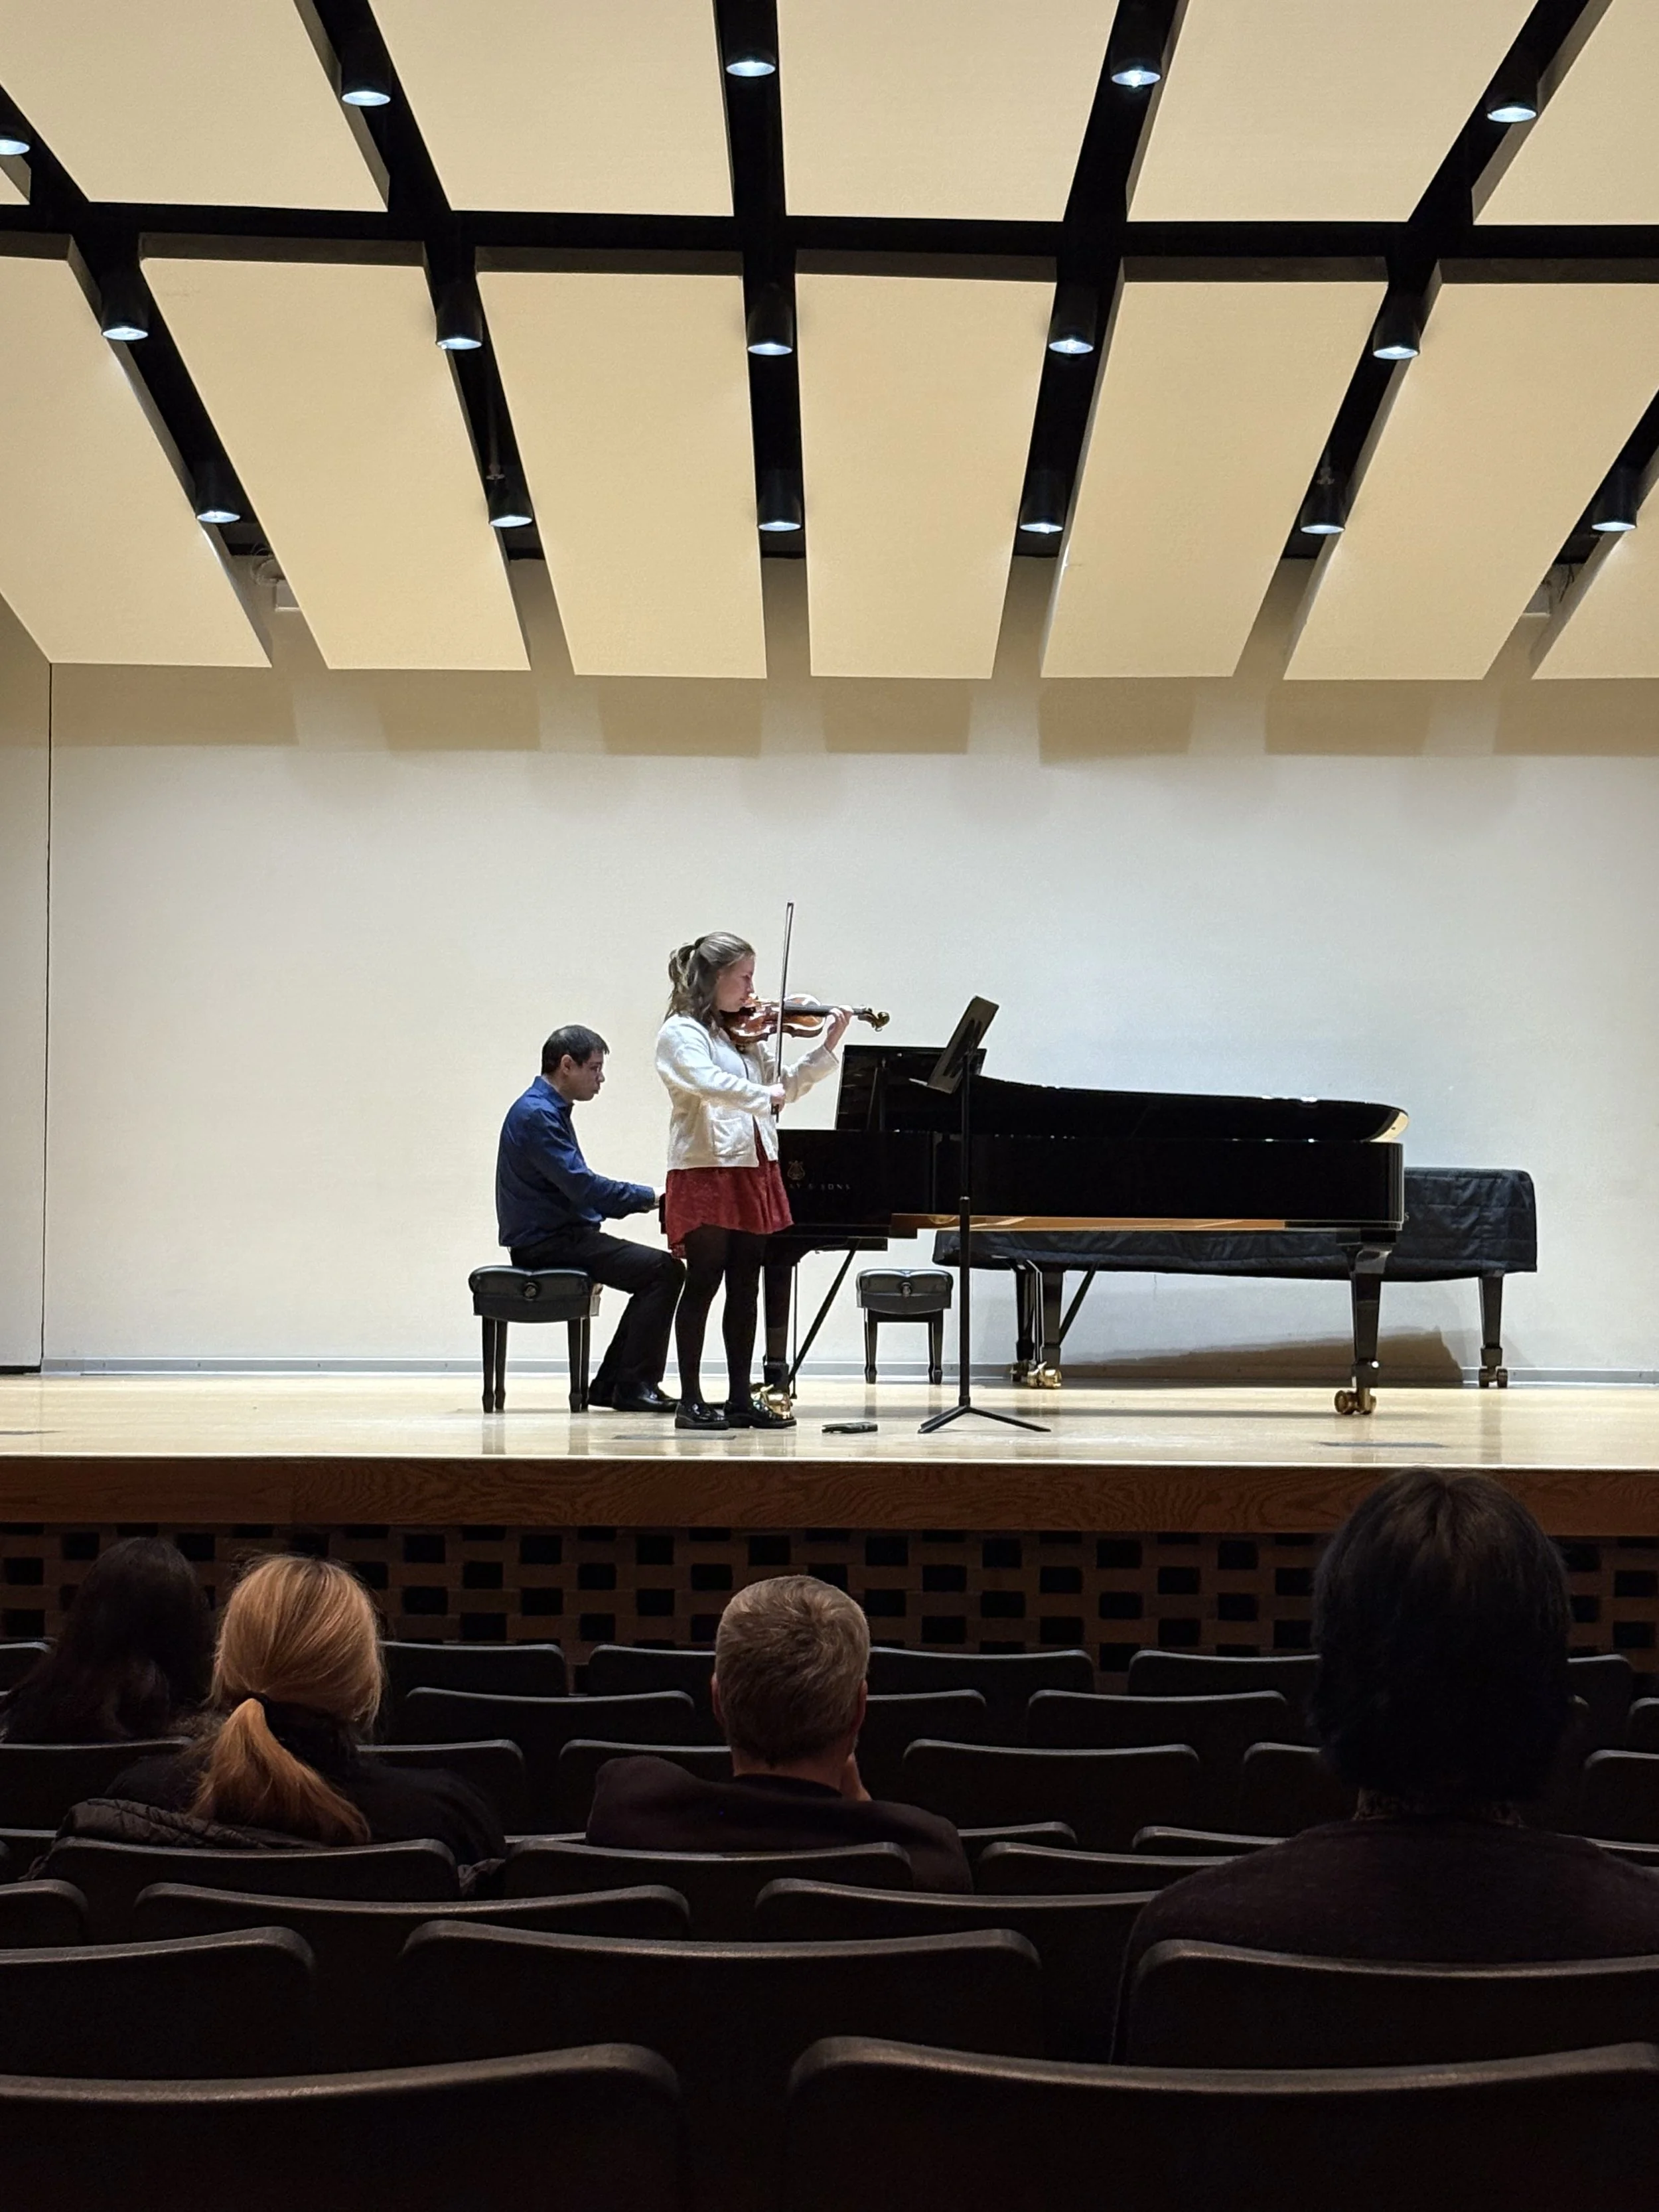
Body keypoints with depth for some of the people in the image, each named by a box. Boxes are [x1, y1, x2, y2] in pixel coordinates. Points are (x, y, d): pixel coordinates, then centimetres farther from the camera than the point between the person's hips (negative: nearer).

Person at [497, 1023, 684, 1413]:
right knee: (663, 1270, -16)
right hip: (545, 1244, -10)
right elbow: (582, 1186, -23)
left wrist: (640, 1201, 7)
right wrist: (650, 1197, -14)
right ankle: (633, 1385, -13)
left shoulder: (552, 1110, 18)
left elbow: (578, 1188, 21)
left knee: (659, 1270, 11)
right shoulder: (537, 1114, -16)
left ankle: (611, 1384, 10)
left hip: (562, 1237, 10)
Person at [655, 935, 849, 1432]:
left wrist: (827, 1049, 6)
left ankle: (740, 1398, 14)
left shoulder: (747, 1035, 14)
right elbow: (708, 1083, -24)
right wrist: (764, 1097, -25)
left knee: (745, 1288, 8)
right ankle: (691, 1401, 3)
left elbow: (784, 1086, 14)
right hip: (705, 1172, -7)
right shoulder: (681, 1034, -7)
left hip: (753, 1169, 7)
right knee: (704, 1283, -3)